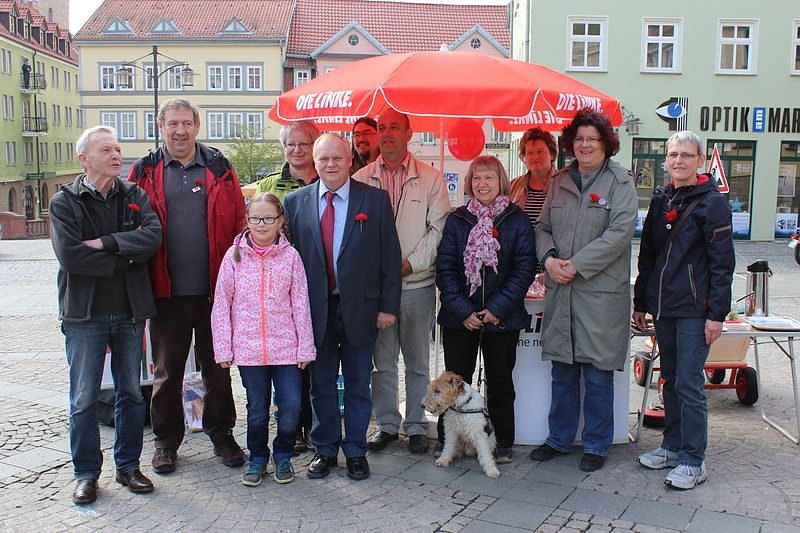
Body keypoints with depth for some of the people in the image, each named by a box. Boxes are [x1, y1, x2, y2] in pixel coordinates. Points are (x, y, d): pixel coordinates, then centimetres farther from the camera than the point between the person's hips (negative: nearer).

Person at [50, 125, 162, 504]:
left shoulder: (134, 196, 5)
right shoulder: (64, 202, -2)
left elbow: (153, 235, -14)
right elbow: (69, 256, -16)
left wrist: (105, 242, -19)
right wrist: (124, 259, -12)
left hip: (130, 311, 3)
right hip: (85, 315, -2)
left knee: (131, 393, 11)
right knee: (84, 400, 5)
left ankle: (128, 465, 26)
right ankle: (86, 473, 19)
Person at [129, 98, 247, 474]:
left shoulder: (219, 169, 6)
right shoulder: (144, 172, 4)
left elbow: (239, 221, 5)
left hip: (214, 288, 0)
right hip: (166, 291, 0)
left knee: (217, 366, 11)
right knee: (167, 370, 11)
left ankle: (221, 434, 26)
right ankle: (166, 440, 25)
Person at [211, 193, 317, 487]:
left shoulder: (290, 256, 0)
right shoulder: (235, 256, 1)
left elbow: (301, 304, 1)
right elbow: (221, 305, 3)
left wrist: (305, 347, 0)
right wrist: (223, 349, 0)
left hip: (285, 347, 0)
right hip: (247, 348, 0)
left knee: (291, 405, -1)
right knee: (257, 409, 10)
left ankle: (283, 456, 23)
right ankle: (257, 458, 31)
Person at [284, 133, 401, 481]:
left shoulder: (375, 200, -2)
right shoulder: (296, 201, 2)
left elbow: (389, 255, -2)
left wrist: (388, 306, -5)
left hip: (359, 308, -1)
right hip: (315, 309, 1)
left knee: (357, 385, 11)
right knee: (321, 384, 13)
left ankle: (356, 450, 26)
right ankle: (324, 449, 28)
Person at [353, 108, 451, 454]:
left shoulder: (431, 179, 2)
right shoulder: (361, 179, 6)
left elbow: (439, 228, -2)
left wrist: (410, 263, -11)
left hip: (417, 283, -1)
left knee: (417, 361, 7)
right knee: (382, 361, 8)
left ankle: (417, 425, 20)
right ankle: (386, 424, 22)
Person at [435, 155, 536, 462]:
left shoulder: (517, 221, 0)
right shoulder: (457, 220, 3)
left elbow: (525, 267, -5)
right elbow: (445, 267, -1)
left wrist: (498, 308, -12)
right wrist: (462, 310, -11)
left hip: (502, 318, -1)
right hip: (459, 318, 1)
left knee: (500, 382, 10)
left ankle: (503, 443, 24)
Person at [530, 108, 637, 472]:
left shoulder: (620, 182, -3)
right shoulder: (561, 181, 13)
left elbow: (620, 232, -14)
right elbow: (543, 227, 15)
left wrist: (577, 265, -16)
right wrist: (549, 258, -6)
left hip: (602, 292, -5)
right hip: (560, 291, 5)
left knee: (597, 374, 3)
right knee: (562, 371, 13)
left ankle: (596, 446, 19)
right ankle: (559, 439, 27)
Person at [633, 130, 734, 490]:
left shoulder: (712, 203, -7)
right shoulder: (660, 200, 11)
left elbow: (722, 263, -9)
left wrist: (717, 314, -14)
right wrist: (641, 302, 16)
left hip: (694, 308, -6)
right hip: (663, 305, 6)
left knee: (688, 383, -4)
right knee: (670, 379, 14)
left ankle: (693, 461, 6)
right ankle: (672, 446, 26)